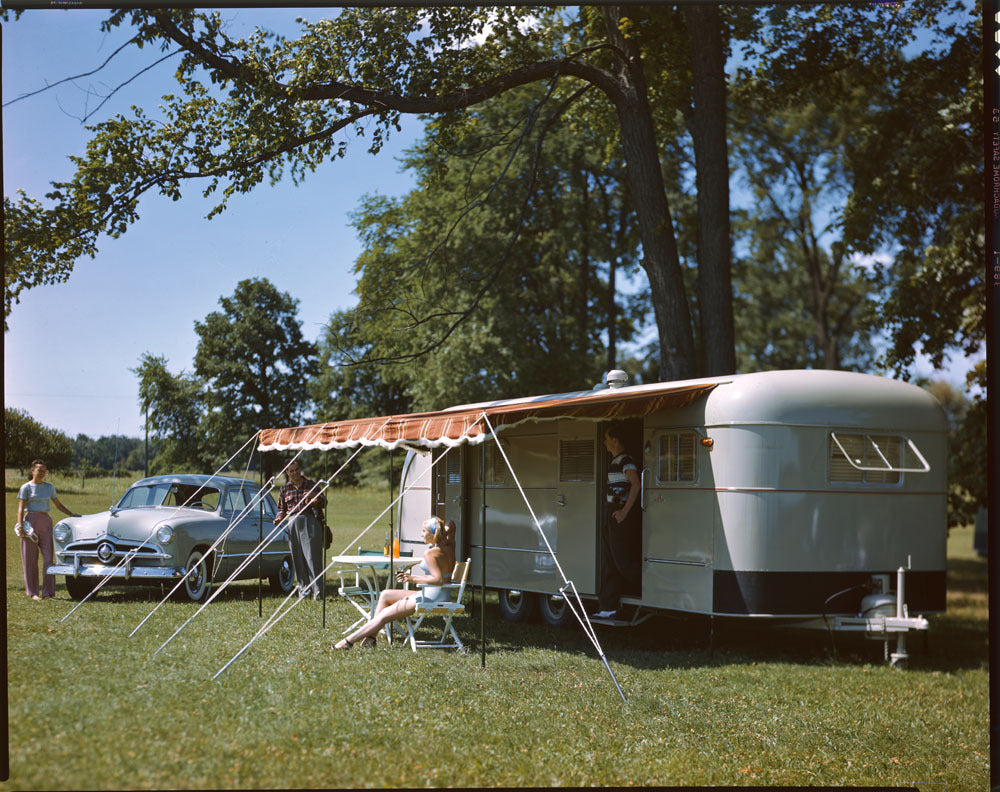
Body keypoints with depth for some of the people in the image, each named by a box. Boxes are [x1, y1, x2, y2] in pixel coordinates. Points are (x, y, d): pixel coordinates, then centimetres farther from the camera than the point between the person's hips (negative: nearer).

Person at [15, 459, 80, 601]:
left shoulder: (49, 487, 13)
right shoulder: (26, 487, 1)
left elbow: (58, 505, 20)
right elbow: (21, 508, -4)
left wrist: (72, 514, 7)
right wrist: (20, 526, -15)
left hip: (46, 522, 3)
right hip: (31, 522, -3)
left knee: (48, 558, -5)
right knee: (30, 559, 1)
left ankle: (48, 593, -3)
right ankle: (32, 592, 9)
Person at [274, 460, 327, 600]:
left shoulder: (311, 485, 9)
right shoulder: (284, 489, 14)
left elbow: (324, 502, 6)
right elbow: (281, 508, 20)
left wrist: (314, 496, -14)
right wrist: (279, 519, 0)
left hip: (310, 521, -3)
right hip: (293, 524, 3)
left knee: (312, 555, -9)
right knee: (297, 557, 0)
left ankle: (317, 590, -11)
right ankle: (303, 588, 8)